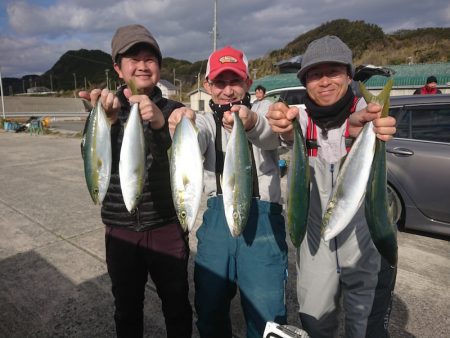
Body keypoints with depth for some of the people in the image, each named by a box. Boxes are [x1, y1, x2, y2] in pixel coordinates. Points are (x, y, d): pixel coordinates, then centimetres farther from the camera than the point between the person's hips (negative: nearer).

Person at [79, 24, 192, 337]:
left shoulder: (173, 110, -3)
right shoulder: (107, 109, 0)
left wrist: (159, 123, -38)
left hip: (168, 227, -1)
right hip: (120, 230, 2)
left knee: (177, 305, 15)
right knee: (126, 308, 21)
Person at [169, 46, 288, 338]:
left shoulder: (264, 114, 2)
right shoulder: (205, 121, 9)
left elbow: (270, 135, -23)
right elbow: (194, 143, -15)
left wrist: (251, 122, -46)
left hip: (263, 218, -2)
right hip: (217, 217, 3)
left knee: (267, 314, 2)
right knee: (209, 307, 14)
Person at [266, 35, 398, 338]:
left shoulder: (366, 111, -9)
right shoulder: (303, 117, -5)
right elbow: (292, 136, -27)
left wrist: (362, 126, -56)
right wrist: (285, 126, -51)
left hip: (367, 247, -1)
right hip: (315, 247, 2)